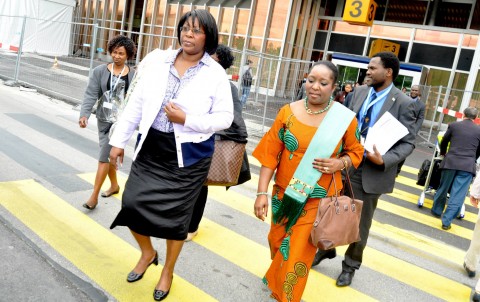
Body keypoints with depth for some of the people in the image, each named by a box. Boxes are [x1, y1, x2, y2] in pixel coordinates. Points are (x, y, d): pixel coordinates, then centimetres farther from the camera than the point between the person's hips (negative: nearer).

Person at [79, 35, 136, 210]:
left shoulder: (133, 75, -3)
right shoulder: (100, 71, -2)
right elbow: (90, 95, -9)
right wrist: (84, 114, -23)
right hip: (103, 119, 3)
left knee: (104, 157, -5)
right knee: (108, 155, 18)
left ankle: (94, 196, 2)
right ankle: (114, 185, 40)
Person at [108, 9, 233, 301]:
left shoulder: (216, 74, -7)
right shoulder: (158, 60, 2)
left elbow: (225, 118, -6)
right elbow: (137, 103, 5)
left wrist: (187, 120, -19)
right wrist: (119, 140, 6)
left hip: (187, 156, -3)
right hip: (151, 149, 3)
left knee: (176, 216, 8)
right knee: (132, 203, 2)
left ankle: (168, 271, 34)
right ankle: (147, 253, 34)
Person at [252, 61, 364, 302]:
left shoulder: (345, 119, -9)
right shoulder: (288, 112, -8)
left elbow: (356, 152, 6)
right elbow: (270, 154, -8)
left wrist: (340, 163, -17)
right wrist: (262, 193, -11)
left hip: (319, 198, -2)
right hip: (285, 193, 2)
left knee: (299, 251, 4)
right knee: (278, 241, 21)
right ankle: (276, 276, 53)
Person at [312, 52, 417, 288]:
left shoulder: (403, 103, -11)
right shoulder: (359, 92, 3)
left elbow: (408, 142, -9)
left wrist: (384, 160, -23)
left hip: (371, 171, -4)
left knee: (360, 222, 13)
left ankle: (350, 264, 34)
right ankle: (326, 248, 41)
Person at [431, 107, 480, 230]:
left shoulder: (453, 125, 4)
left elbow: (444, 142, 17)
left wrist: (443, 153, 36)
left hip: (451, 162, 1)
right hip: (468, 165, -1)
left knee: (443, 188, 17)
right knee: (458, 194, 0)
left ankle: (437, 211, 32)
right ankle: (446, 221, -2)